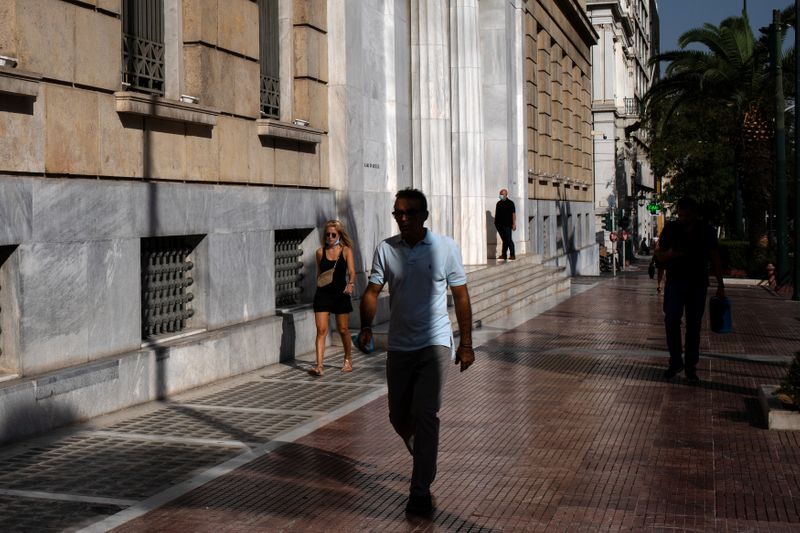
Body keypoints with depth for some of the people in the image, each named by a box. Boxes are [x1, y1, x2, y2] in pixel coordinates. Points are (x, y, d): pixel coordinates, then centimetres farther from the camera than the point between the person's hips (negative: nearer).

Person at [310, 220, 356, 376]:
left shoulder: (346, 250, -2)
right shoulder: (320, 252, 4)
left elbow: (352, 271, -11)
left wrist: (350, 284, -28)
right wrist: (320, 283, 2)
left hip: (341, 293, -1)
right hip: (323, 294, 1)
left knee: (343, 329, 10)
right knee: (321, 329, -7)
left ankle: (348, 360, 31)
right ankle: (319, 365, -10)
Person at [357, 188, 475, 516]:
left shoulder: (445, 247, -5)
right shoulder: (386, 250, 0)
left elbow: (461, 296, 1)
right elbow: (372, 291, 1)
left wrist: (466, 344, 1)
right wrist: (366, 325, -17)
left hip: (434, 343, -3)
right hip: (399, 346, 3)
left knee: (425, 415, -13)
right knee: (398, 417, 11)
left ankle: (421, 492, -5)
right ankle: (425, 460, 41)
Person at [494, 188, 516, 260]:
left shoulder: (510, 203, -3)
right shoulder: (499, 203, 14)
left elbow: (513, 214, -7)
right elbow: (496, 213, 19)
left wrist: (514, 224, -14)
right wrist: (495, 222, 14)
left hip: (507, 225, -6)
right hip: (499, 225, 6)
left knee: (509, 240, -7)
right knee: (504, 240, 10)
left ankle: (512, 255, -6)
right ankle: (504, 255, 13)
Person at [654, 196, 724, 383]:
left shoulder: (706, 231, 2)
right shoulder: (671, 228, 1)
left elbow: (715, 258, 7)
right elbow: (659, 255, 6)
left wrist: (720, 285, 4)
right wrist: (669, 254, -17)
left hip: (698, 283, 0)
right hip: (675, 281, 0)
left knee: (694, 325, 3)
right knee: (671, 320, -12)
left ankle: (691, 367, 11)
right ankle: (675, 361, 1)